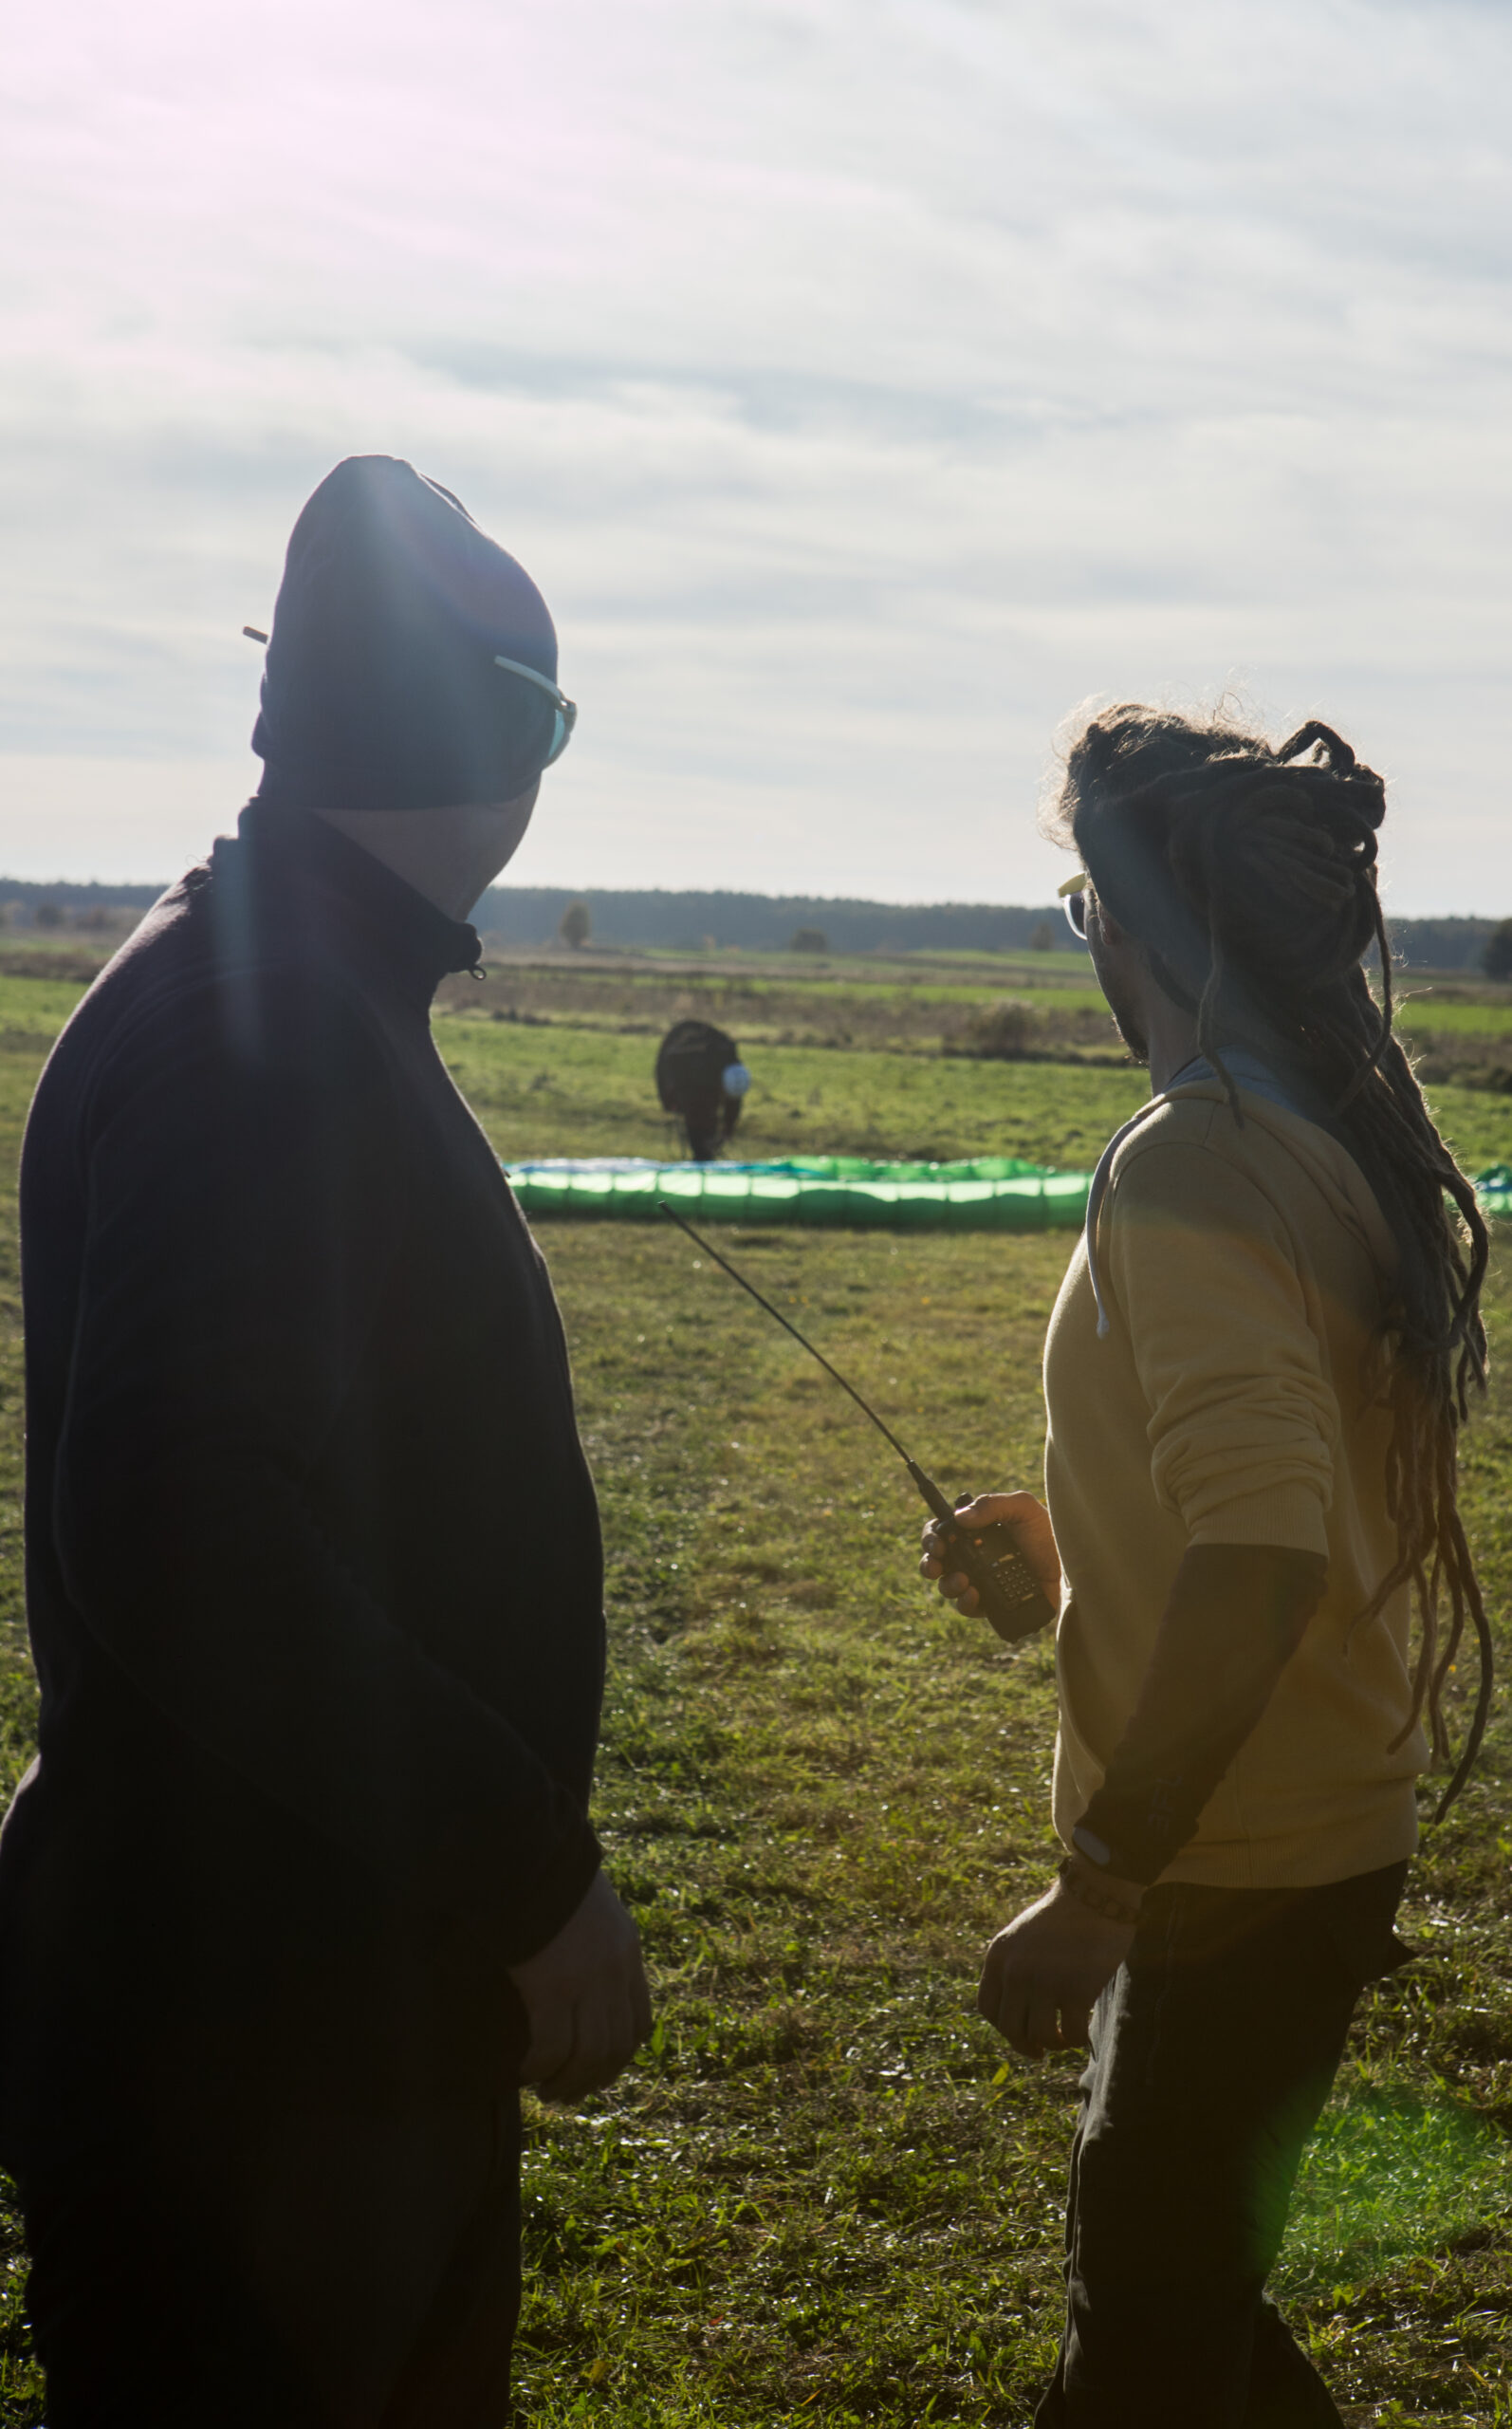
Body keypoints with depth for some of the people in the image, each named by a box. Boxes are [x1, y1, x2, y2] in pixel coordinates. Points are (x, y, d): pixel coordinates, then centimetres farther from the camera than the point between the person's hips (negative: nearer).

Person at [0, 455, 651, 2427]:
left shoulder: (316, 996, 10)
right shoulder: (259, 1027, -22)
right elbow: (180, 1529, -32)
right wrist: (535, 1876, -25)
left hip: (362, 1984, 10)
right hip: (247, 2038, -10)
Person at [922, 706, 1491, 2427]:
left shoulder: (1190, 1170, -21)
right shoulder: (1344, 1142, 8)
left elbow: (1262, 1562, -30)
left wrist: (1097, 1886, -25)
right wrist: (1079, 1537, 21)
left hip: (1237, 1883, -9)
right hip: (1333, 1845, 9)